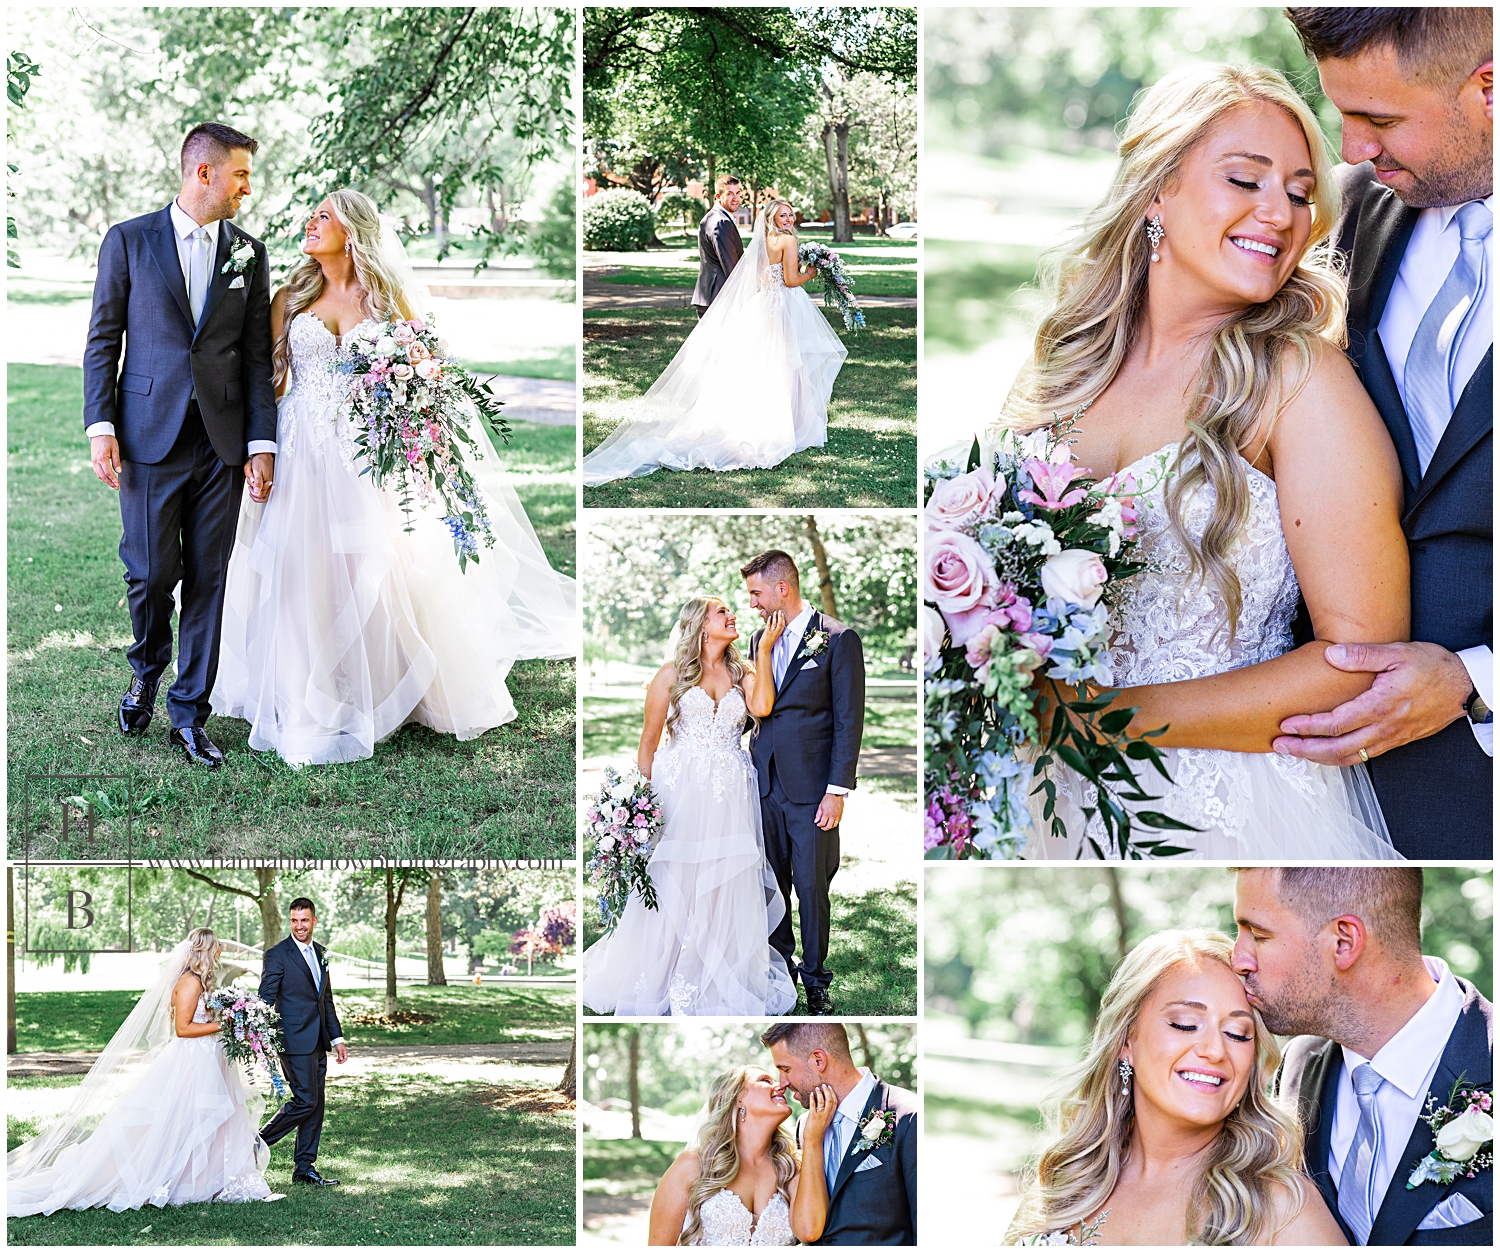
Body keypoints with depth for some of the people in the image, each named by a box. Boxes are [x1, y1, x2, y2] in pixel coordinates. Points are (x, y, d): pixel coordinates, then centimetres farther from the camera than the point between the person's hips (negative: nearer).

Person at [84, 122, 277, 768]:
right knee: (151, 572, -3)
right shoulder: (129, 241, 2)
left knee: (207, 578, 2)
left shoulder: (248, 253, 10)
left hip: (222, 442, 3)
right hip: (149, 436, -2)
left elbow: (257, 356, 9)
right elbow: (102, 340, 2)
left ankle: (189, 715, 11)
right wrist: (100, 427, -6)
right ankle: (147, 671, 27)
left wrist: (262, 441, 2)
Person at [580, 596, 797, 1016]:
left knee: (724, 891, 3)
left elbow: (761, 708, -12)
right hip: (679, 792, -2)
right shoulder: (672, 674, 3)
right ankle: (659, 982, 10)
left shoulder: (743, 674, 11)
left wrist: (765, 650, -8)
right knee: (672, 886, 0)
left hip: (730, 797, 2)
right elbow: (648, 741, 3)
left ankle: (716, 983, 12)